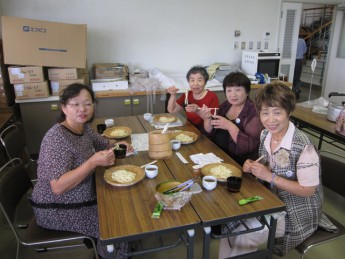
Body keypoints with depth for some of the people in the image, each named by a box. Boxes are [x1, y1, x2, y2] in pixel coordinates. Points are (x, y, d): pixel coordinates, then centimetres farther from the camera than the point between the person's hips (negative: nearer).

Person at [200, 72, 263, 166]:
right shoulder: (225, 105, 4)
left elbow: (250, 146, -22)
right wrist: (207, 118, -11)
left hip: (239, 163, -6)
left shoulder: (254, 112, -15)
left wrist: (230, 126, -30)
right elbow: (210, 132, 8)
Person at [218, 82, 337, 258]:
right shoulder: (265, 134, -6)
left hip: (297, 211, -6)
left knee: (242, 235, -12)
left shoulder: (302, 146, -27)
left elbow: (308, 190, -21)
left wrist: (270, 176, -28)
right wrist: (253, 167, -12)